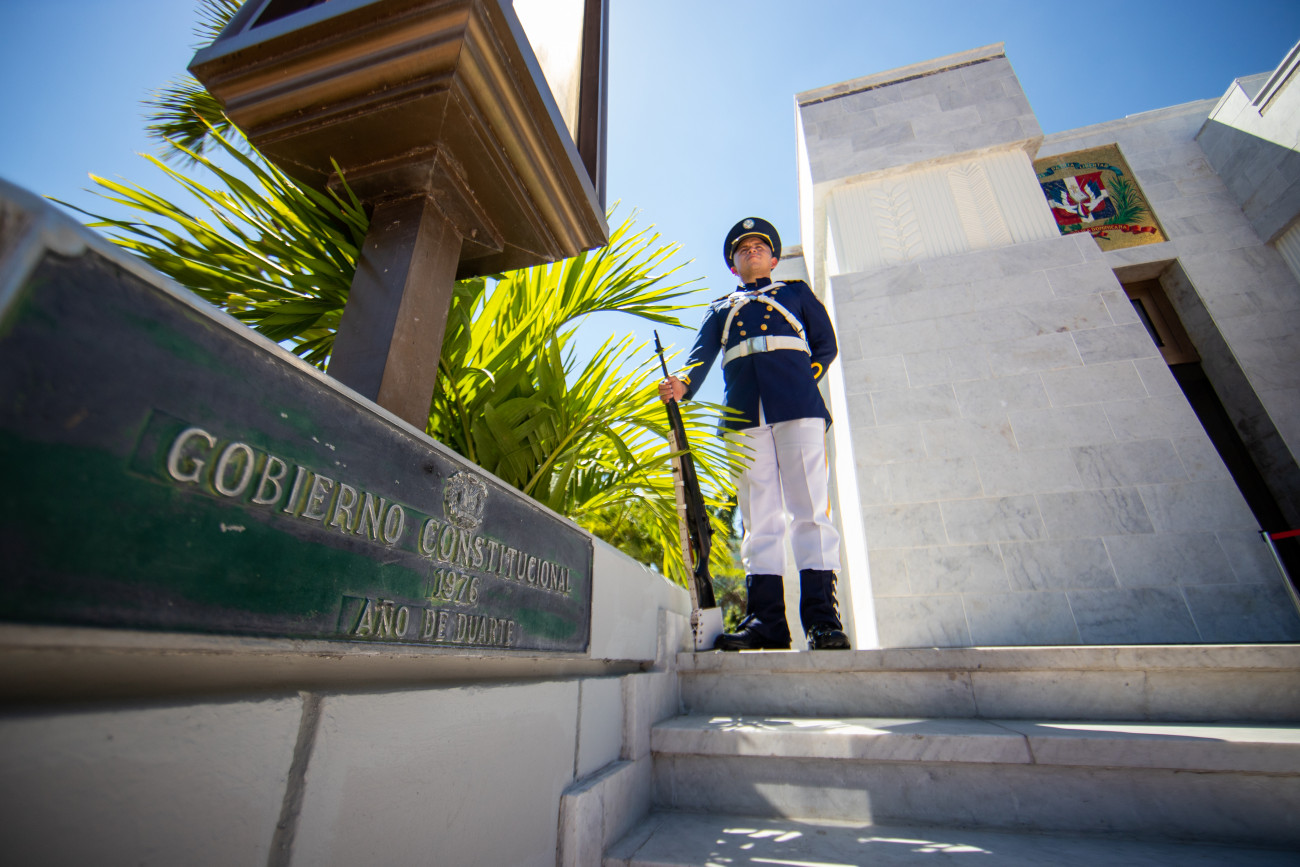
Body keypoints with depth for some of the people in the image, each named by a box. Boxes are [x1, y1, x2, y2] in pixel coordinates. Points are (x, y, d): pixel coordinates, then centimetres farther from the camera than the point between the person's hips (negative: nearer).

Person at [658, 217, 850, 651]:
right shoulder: (720, 308, 29)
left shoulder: (796, 291, 28)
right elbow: (702, 353, 9)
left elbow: (826, 344, 20)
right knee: (759, 517, -5)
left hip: (797, 407, -1)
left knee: (810, 508, -10)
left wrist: (804, 382, 1)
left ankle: (822, 618, -8)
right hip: (745, 415, 1)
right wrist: (683, 385, -13)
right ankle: (766, 619, -5)